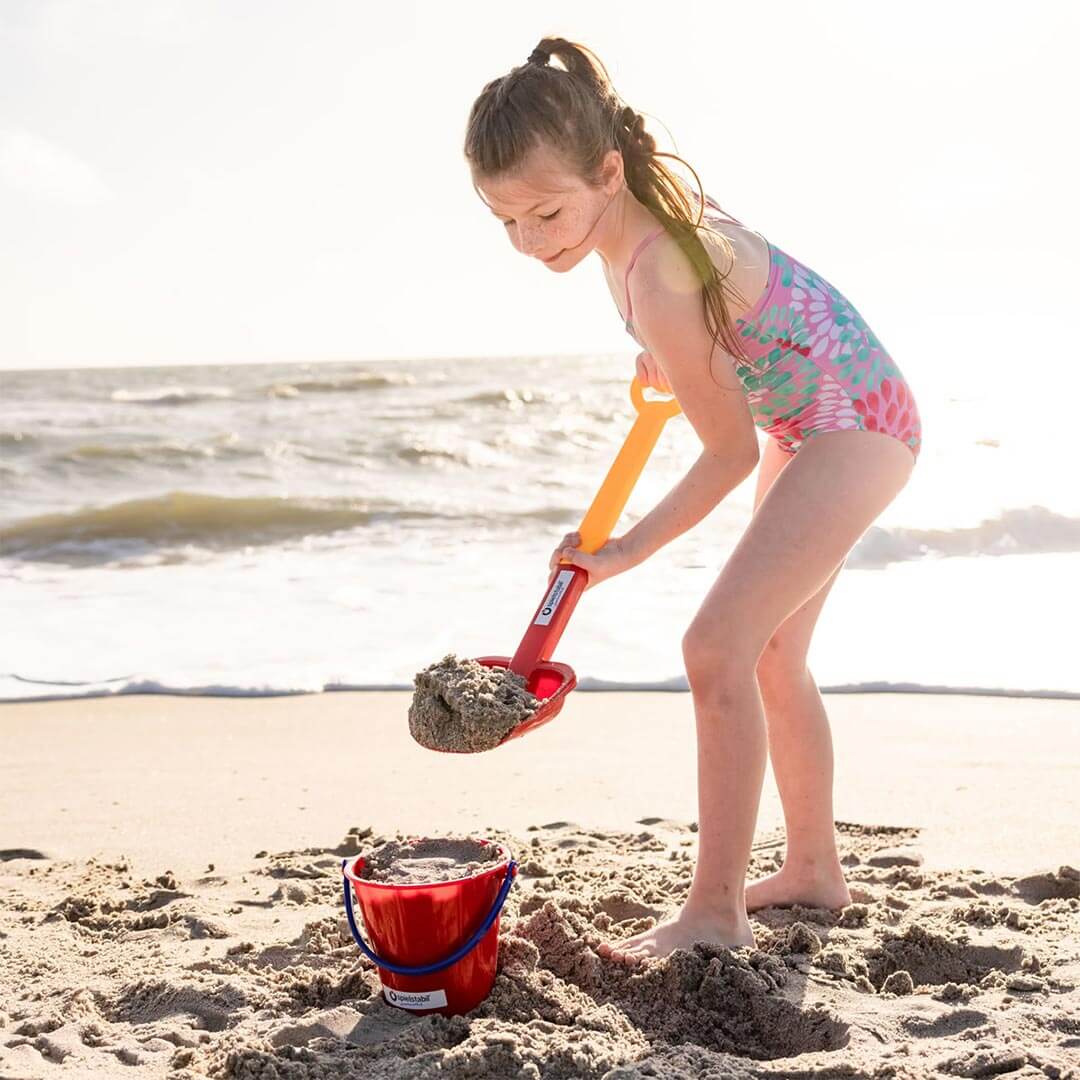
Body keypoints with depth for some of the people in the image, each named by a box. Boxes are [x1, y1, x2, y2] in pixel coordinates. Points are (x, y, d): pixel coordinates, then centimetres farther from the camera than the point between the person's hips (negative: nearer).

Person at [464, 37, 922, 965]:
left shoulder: (657, 280, -32)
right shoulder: (639, 214, -7)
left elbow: (731, 453, -21)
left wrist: (622, 555, -13)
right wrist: (667, 367, 13)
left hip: (856, 425, -10)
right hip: (806, 426, 10)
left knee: (719, 646, -19)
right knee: (771, 657, 17)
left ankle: (715, 910, -12)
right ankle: (814, 868, 32)